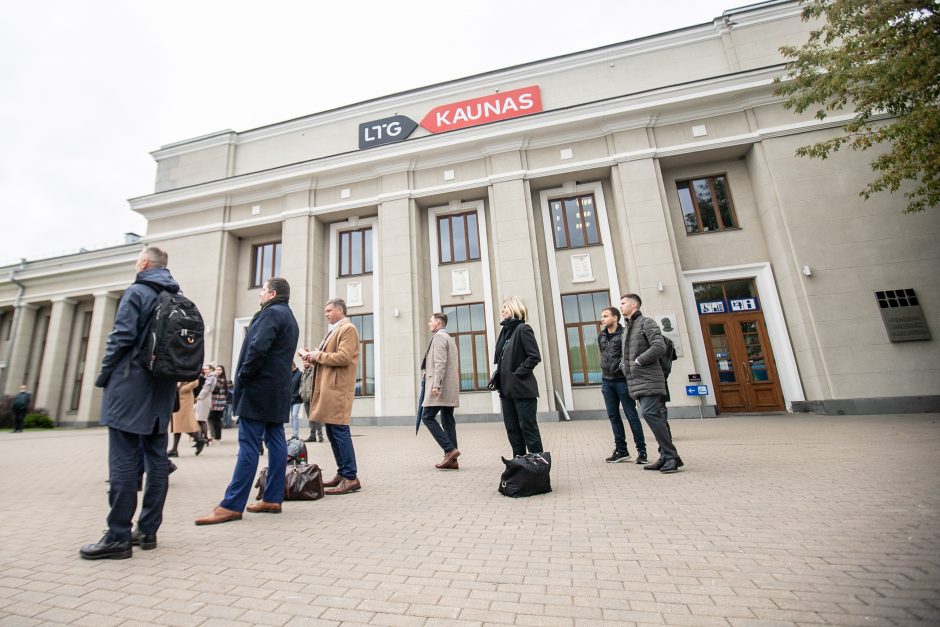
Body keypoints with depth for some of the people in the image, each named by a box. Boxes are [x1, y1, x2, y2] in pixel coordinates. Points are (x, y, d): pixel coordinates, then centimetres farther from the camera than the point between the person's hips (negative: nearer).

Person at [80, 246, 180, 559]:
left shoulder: (136, 292, -5)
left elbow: (122, 337, -13)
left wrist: (103, 375, -2)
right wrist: (170, 375, 16)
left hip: (131, 386, -6)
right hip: (162, 391, 7)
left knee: (123, 460, -3)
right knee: (157, 458, 8)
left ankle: (118, 537, 2)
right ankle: (148, 530, 16)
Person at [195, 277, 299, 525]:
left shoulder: (272, 313, -9)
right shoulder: (289, 317, 21)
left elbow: (258, 348, -21)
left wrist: (243, 376, -10)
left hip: (259, 388, -10)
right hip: (277, 390, 10)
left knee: (249, 446, -7)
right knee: (276, 442, 7)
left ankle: (232, 506, -1)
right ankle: (273, 499, 13)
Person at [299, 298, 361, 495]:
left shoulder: (348, 328, -7)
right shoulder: (334, 330, 23)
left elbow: (343, 357, -18)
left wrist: (317, 355, -9)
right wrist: (313, 357, 9)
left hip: (337, 388, -10)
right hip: (328, 387, 10)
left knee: (340, 431, -9)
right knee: (332, 432, 12)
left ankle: (351, 478, -3)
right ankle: (342, 473, 22)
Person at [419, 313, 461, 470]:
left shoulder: (439, 336, -6)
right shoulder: (449, 338, 23)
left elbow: (440, 363, -17)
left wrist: (436, 385, -21)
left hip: (440, 387, -9)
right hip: (450, 388, 9)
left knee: (427, 417, -5)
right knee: (448, 421, 7)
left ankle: (450, 450, -10)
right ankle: (452, 460, 8)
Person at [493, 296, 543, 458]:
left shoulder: (523, 329, -10)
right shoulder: (505, 330, 13)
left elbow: (534, 356, -17)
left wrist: (518, 373, -16)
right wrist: (499, 377, 9)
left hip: (522, 388, -8)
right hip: (507, 389, 8)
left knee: (528, 427, 1)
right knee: (512, 428, 13)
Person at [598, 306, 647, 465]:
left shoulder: (624, 334, -9)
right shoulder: (601, 336, 10)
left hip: (622, 380, -6)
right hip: (607, 382, 6)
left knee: (631, 416, 2)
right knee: (613, 416, 10)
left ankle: (642, 450, 13)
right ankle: (621, 450, 20)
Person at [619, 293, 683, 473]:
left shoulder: (646, 322, -5)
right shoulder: (627, 328, 20)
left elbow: (659, 347, -17)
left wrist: (638, 361, -14)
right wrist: (626, 365, 9)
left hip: (649, 378, -8)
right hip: (636, 381, 8)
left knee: (649, 413, -16)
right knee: (655, 416, 9)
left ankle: (671, 456, -7)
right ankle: (666, 457, 14)